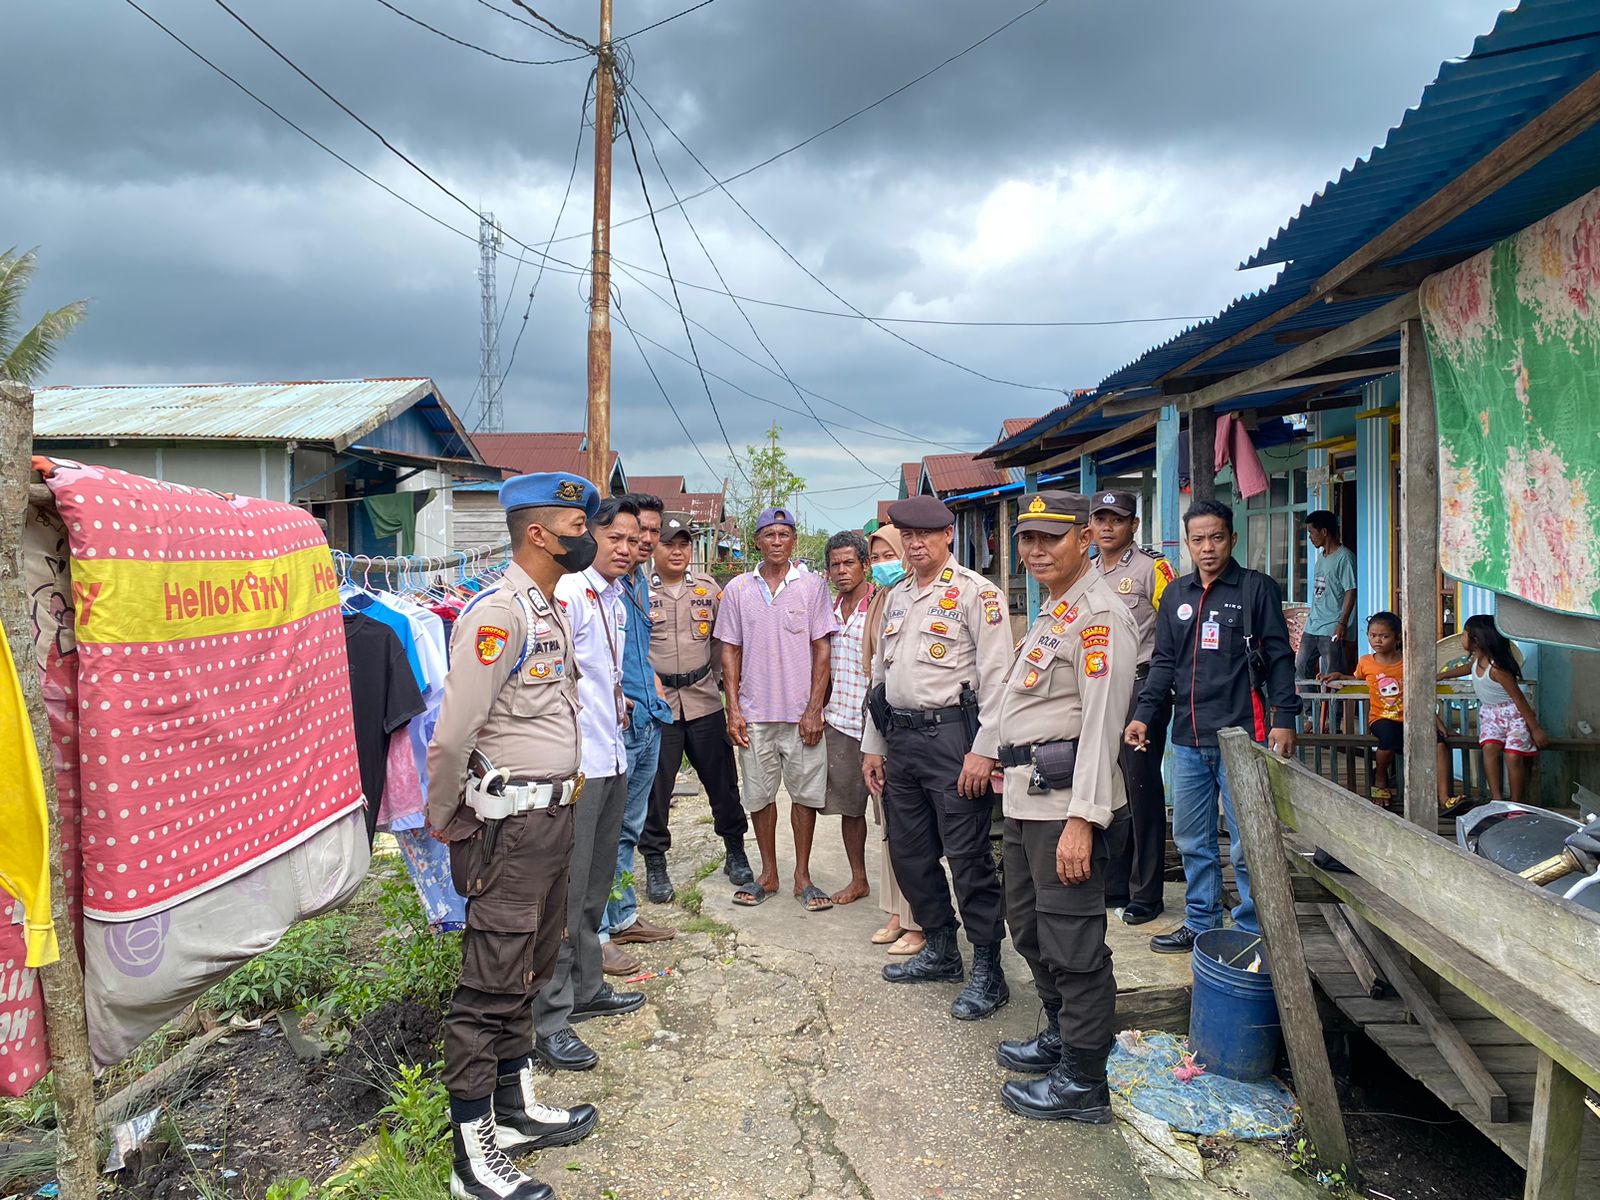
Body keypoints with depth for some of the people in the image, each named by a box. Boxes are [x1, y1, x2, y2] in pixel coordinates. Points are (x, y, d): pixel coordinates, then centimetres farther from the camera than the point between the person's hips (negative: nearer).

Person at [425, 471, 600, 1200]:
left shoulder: (554, 611, 12)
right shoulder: (499, 612, -18)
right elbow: (452, 735, -20)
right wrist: (444, 823, -9)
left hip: (556, 812, 9)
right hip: (510, 823, -9)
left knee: (529, 971, 19)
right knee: (491, 983, 1)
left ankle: (516, 1109, 35)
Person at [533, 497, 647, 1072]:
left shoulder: (617, 599, 14)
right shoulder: (569, 593, -14)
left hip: (613, 760, 9)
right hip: (577, 764, -9)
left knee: (596, 885, 18)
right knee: (567, 890, -5)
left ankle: (587, 988, 32)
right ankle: (548, 1021, 3)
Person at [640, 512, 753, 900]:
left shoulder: (708, 588, 7)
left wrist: (718, 678, 11)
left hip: (704, 700, 3)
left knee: (722, 779, 10)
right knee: (654, 785, 3)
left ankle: (735, 851, 28)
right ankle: (655, 864, 18)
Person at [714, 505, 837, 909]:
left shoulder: (812, 585, 0)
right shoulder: (738, 589, 5)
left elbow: (822, 650, -1)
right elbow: (731, 652, 7)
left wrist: (814, 710, -8)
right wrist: (733, 710, 0)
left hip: (801, 711, -1)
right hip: (755, 712, 2)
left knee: (805, 791, 4)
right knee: (759, 793, 9)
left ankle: (803, 876, 17)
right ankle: (768, 874, 23)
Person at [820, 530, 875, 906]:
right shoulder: (830, 610, 12)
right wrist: (819, 711, 16)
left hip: (873, 720, -6)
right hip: (837, 721, 7)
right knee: (848, 806, 13)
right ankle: (858, 880, 27)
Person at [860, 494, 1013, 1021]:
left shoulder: (974, 591, -6)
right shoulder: (896, 596, 17)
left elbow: (997, 675, -12)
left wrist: (983, 750, -17)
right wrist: (873, 745, 18)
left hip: (950, 734, -8)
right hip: (900, 736, 8)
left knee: (968, 856, -4)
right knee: (909, 852, 14)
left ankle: (988, 971, 7)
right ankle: (941, 951, 30)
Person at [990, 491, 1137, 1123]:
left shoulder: (1099, 614, -14)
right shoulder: (1054, 610, 18)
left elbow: (1101, 722, -20)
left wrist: (1082, 818, -25)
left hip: (1065, 798, -10)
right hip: (1028, 794, 10)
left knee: (1072, 939, -2)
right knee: (1029, 924, 21)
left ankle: (1083, 1081, 11)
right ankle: (1062, 1034, 38)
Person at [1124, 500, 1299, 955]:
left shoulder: (1257, 588, 0)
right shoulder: (1175, 594, 13)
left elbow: (1279, 658, -2)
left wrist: (1284, 718, -10)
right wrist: (1143, 714, 4)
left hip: (1241, 735, -5)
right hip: (1188, 739, 5)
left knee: (1246, 844, -1)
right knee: (1191, 841, 13)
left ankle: (1252, 932, 12)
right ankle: (1200, 923, 26)